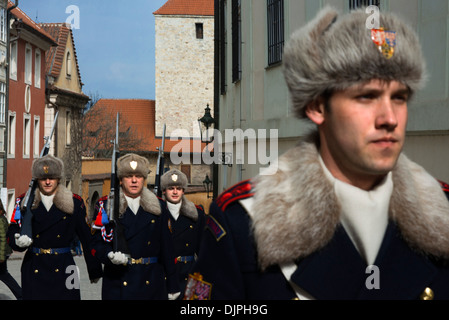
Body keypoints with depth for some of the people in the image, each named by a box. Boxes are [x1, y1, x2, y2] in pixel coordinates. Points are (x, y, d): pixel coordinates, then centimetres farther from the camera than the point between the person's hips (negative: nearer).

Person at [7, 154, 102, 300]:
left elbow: (87, 238, 5)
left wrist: (95, 270, 8)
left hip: (63, 270, -1)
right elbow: (12, 233, 5)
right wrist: (18, 241, -19)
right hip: (34, 270, 1)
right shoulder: (25, 202, 6)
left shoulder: (74, 202, 3)